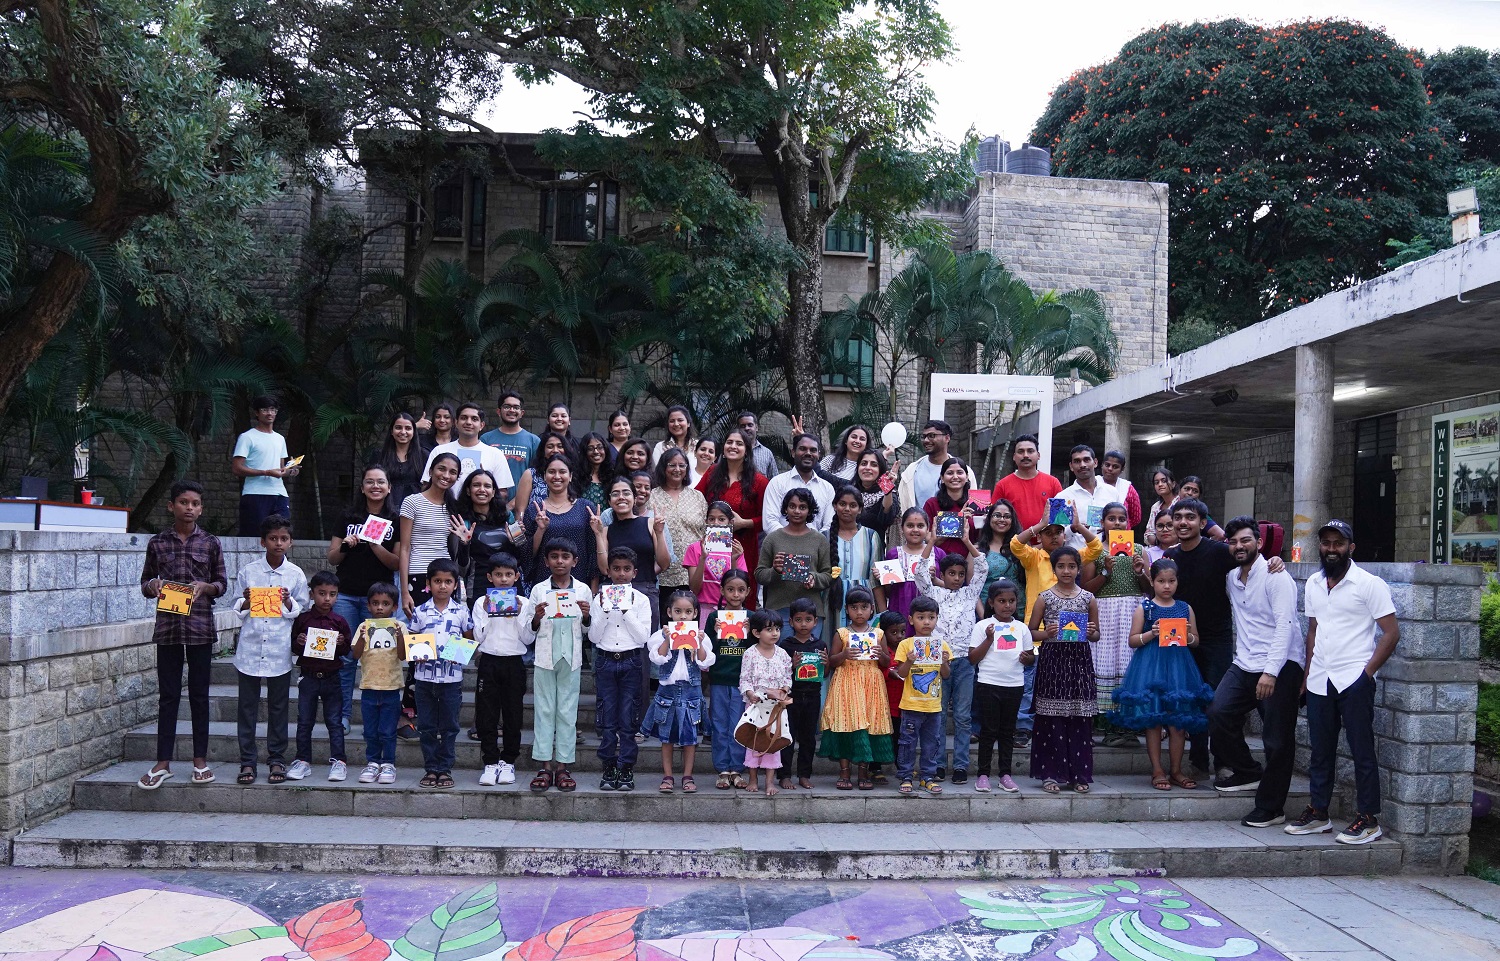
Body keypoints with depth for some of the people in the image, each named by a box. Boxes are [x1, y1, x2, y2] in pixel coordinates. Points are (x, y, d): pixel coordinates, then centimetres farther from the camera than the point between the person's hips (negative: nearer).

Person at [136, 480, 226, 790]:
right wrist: (153, 585, -9)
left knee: (199, 694, 5)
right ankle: (163, 763, 12)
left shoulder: (210, 543, 3)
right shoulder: (157, 543, 5)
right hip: (167, 626, 1)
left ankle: (200, 761, 13)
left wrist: (205, 586, -13)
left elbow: (222, 584, 8)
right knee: (168, 695, 5)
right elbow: (145, 582, 13)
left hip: (200, 626, -1)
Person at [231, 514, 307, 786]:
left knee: (278, 708, 7)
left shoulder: (296, 575, 3)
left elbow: (301, 611, 7)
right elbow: (237, 609, 10)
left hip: (280, 650, 0)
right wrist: (247, 601, -11)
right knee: (247, 707, 5)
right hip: (249, 648, 1)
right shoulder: (248, 571, 4)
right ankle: (247, 761, 13)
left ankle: (277, 760, 15)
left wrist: (288, 602, -12)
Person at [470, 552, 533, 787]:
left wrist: (518, 615, -11)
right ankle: (490, 763, 7)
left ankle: (508, 762, 14)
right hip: (488, 662, 0)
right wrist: (488, 614, -11)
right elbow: (479, 637, -1)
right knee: (486, 715, 0)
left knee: (513, 715, 4)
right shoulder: (482, 602, 4)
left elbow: (528, 639, -1)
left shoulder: (524, 603, 4)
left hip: (514, 662, 0)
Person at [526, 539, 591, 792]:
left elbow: (587, 629, 10)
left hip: (571, 657, 0)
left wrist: (586, 615, -10)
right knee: (544, 710, 3)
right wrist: (537, 617, -13)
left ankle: (562, 766, 10)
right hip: (545, 656, 0)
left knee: (567, 711, 3)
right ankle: (545, 766, 8)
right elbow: (531, 630, 7)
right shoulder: (539, 590, 3)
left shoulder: (582, 590, 4)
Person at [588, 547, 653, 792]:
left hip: (631, 662, -1)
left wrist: (627, 611, -13)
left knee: (628, 718, 1)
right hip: (605, 661, 1)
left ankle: (626, 768, 9)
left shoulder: (641, 600, 1)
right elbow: (593, 636, -2)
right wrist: (605, 610, -12)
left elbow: (643, 638, -7)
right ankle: (608, 768, 13)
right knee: (607, 718, 4)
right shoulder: (600, 598, 4)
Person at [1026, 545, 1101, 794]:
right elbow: (1031, 632, 6)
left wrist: (1091, 633, -7)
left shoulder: (1088, 598, 7)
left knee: (1080, 720, 2)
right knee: (1051, 719, -2)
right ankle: (1051, 773, 7)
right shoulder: (1044, 598, 3)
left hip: (1079, 661, 2)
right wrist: (1046, 633, -13)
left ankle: (1079, 774, 12)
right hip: (1052, 659, -1)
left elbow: (1097, 635, 14)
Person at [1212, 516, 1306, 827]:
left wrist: (1271, 671, -24)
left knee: (1277, 739, -2)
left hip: (1280, 666, -7)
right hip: (1245, 665, 7)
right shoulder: (1232, 578, 13)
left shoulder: (1275, 577, -10)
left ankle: (1271, 808, 9)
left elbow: (1285, 625, -17)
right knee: (1218, 714, -8)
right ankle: (1247, 772, 15)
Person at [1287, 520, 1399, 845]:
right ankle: (1317, 812, 21)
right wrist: (1308, 673, 11)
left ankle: (1368, 818, 10)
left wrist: (1367, 672, -12)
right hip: (1319, 681, 6)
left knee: (1362, 751, 1)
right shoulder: (1313, 583, 11)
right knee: (1320, 751, 12)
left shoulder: (1369, 584, -7)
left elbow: (1391, 633, -8)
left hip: (1354, 681, -6)